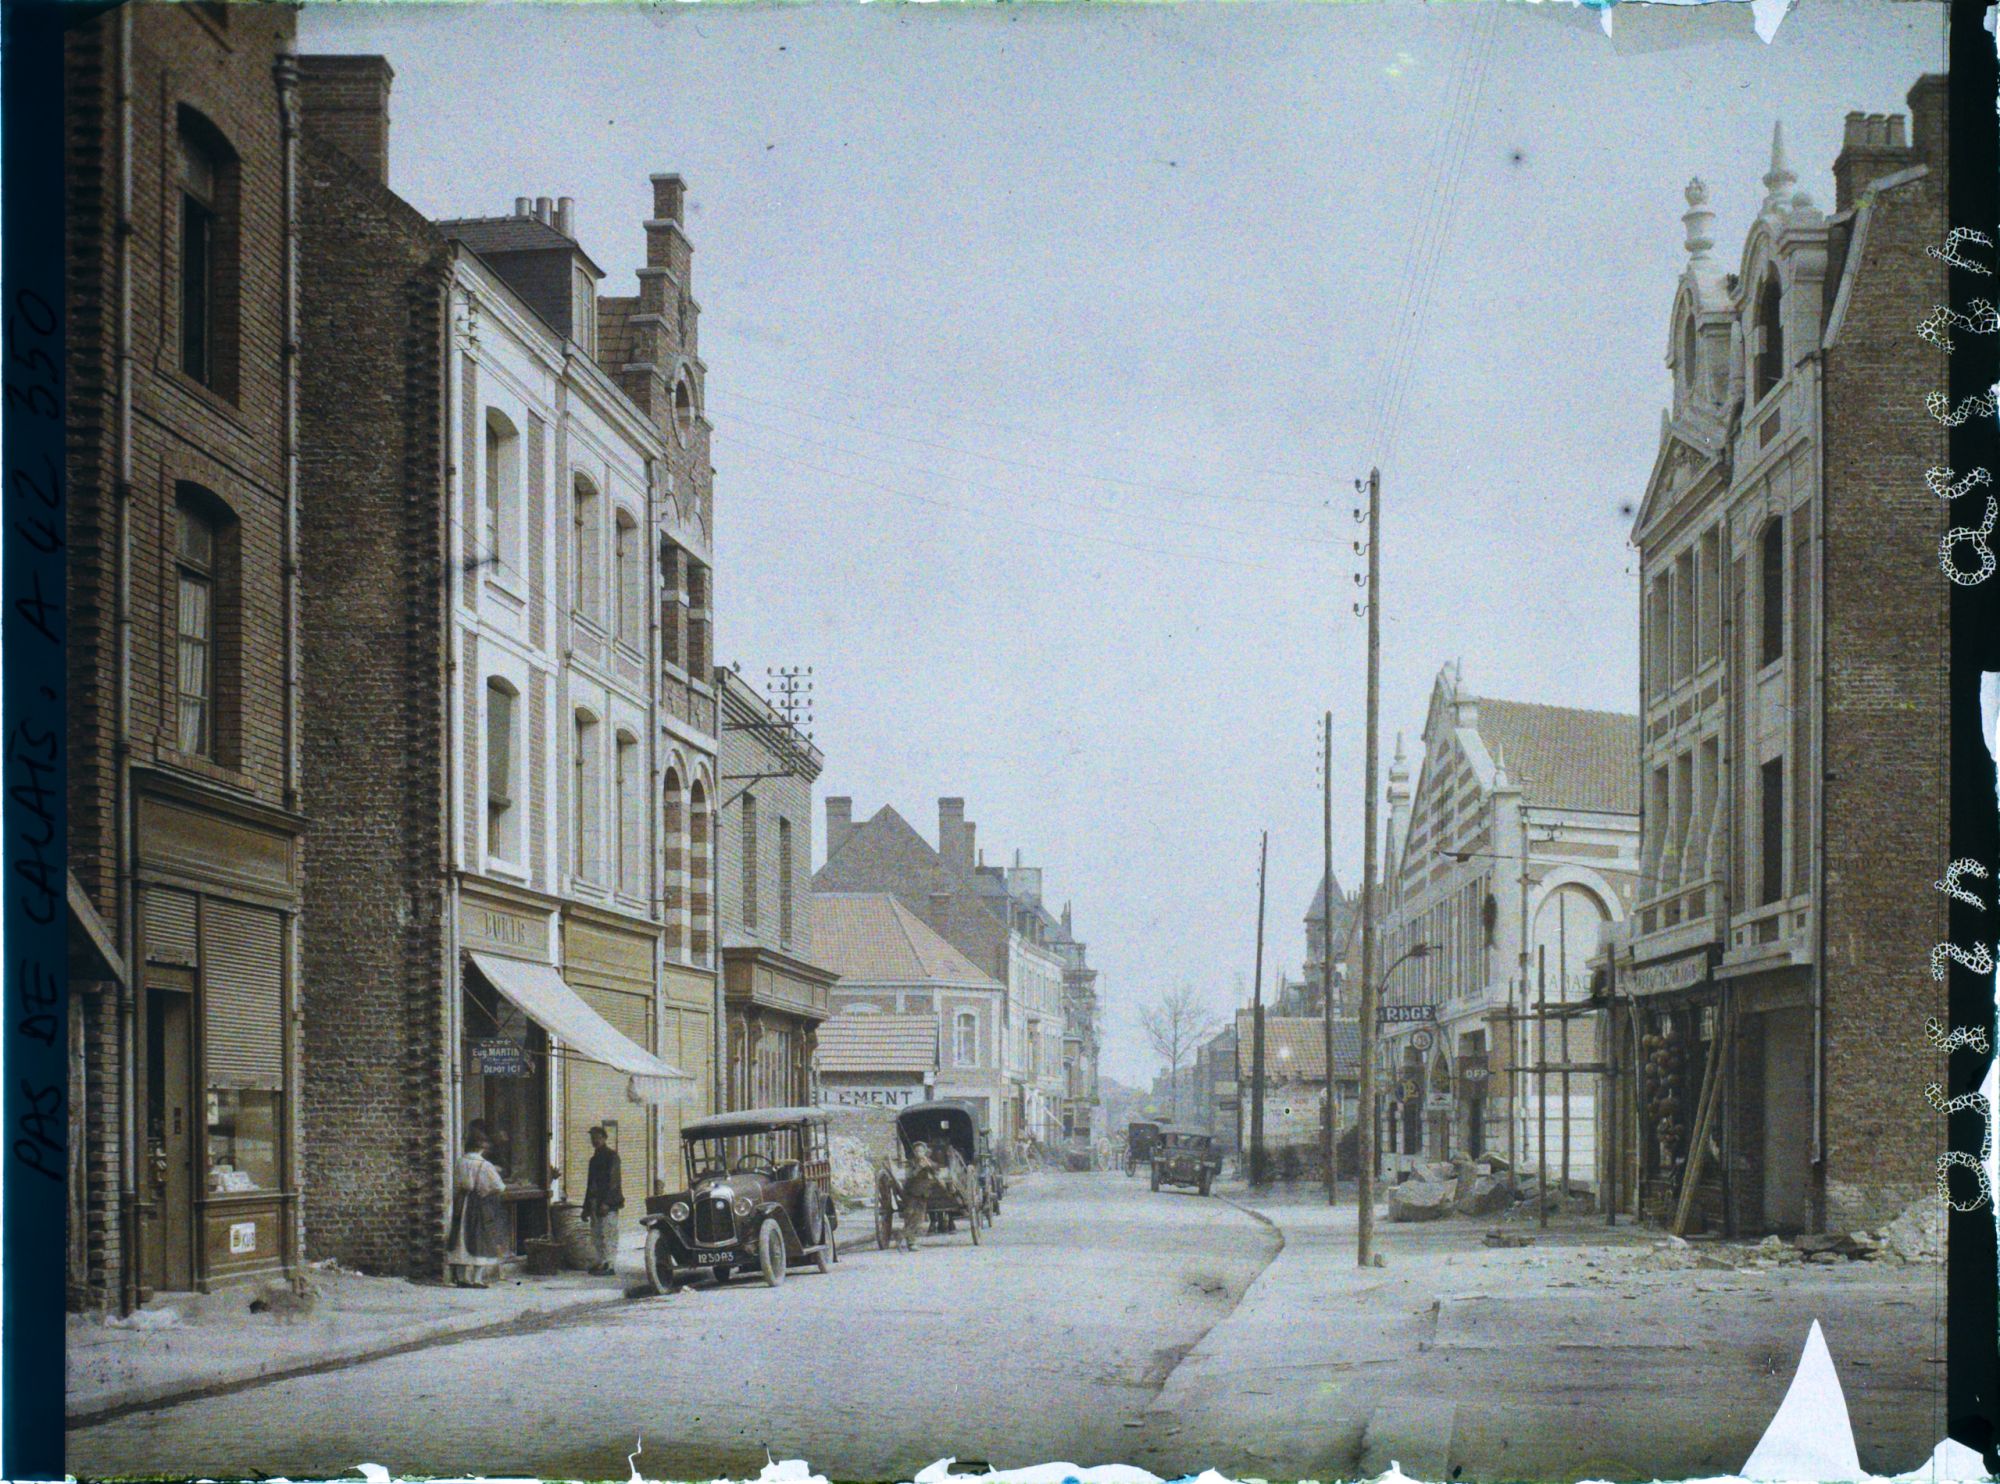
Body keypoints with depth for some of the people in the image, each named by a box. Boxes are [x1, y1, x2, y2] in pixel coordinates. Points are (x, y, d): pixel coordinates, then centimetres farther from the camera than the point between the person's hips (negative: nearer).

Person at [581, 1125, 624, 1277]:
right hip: (595, 1202, 9)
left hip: (608, 1202, -9)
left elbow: (613, 1180, -14)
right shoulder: (595, 1158, 19)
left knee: (608, 1233, -10)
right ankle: (601, 1263, 14)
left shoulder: (611, 1156, -6)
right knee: (596, 1235, 9)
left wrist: (606, 1202, -21)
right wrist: (586, 1207, 20)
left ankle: (610, 1265, -11)